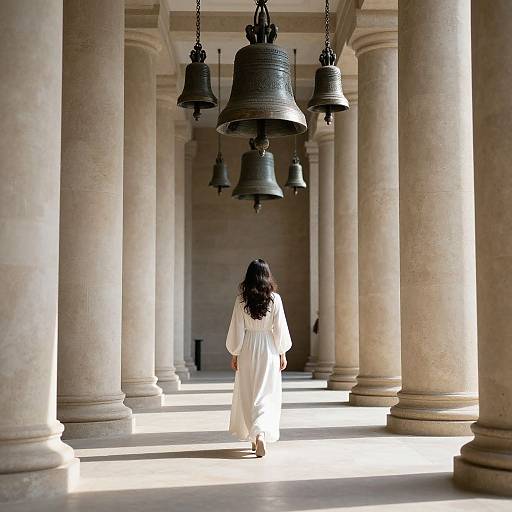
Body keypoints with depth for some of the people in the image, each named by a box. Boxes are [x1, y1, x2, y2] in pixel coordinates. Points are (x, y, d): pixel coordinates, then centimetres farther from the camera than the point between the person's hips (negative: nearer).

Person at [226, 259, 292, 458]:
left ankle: (254, 436, 24)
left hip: (248, 350, 1)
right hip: (268, 350, -1)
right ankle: (261, 434, -15)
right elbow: (280, 329, -4)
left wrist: (234, 354, 6)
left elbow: (236, 329, -3)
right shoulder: (275, 298, -7)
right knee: (267, 395, 4)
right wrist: (282, 354, 5)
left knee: (248, 395, 15)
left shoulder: (241, 299, -6)